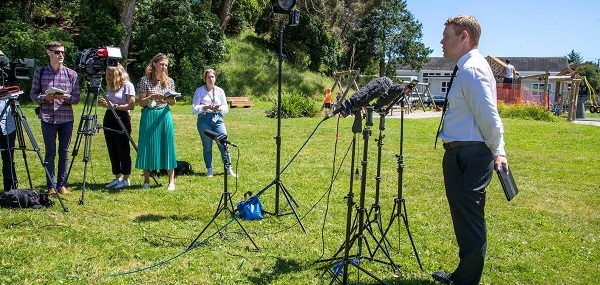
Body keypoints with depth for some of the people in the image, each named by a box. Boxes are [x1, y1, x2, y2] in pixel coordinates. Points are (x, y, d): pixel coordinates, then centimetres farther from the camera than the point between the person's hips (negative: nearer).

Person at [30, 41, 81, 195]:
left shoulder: (71, 73, 6)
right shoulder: (39, 72, 5)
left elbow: (76, 97, 5)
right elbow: (33, 95, 6)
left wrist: (66, 97, -16)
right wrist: (45, 97, -13)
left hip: (66, 118, 1)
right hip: (48, 118, -1)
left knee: (64, 152, 5)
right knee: (50, 152, 2)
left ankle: (62, 185, 14)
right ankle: (51, 187, 9)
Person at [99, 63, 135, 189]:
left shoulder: (127, 85, -7)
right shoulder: (109, 86, 15)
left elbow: (131, 105, -14)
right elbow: (109, 102, 19)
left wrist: (114, 106, -20)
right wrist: (104, 103, -3)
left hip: (122, 119, -8)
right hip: (109, 118, 8)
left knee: (123, 150, -3)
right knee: (112, 150, 9)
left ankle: (126, 179, 6)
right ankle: (117, 177, 18)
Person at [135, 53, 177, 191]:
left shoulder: (169, 81, 6)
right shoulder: (145, 80, -2)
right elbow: (141, 102, -4)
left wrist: (171, 99, -11)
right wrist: (152, 97, -21)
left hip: (164, 116, 2)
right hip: (149, 116, -2)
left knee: (167, 146, 1)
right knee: (148, 147, 3)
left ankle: (171, 182, 6)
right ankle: (146, 181, 15)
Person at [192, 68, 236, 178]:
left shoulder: (220, 91, 10)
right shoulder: (199, 91, 2)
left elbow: (226, 108, 10)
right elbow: (194, 108, -3)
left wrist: (219, 108, -12)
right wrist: (206, 107, -19)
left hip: (217, 119, 2)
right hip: (204, 120, -2)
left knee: (224, 144, -3)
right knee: (207, 147, 4)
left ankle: (229, 168, 9)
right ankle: (209, 170, 17)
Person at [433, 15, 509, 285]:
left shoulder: (472, 69, -17)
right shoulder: (468, 67, 15)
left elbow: (488, 117, -20)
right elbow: (486, 116, 16)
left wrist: (496, 151, -7)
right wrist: (498, 151, 14)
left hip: (468, 157, -11)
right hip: (462, 155, 11)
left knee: (469, 222, 0)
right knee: (465, 220, 21)